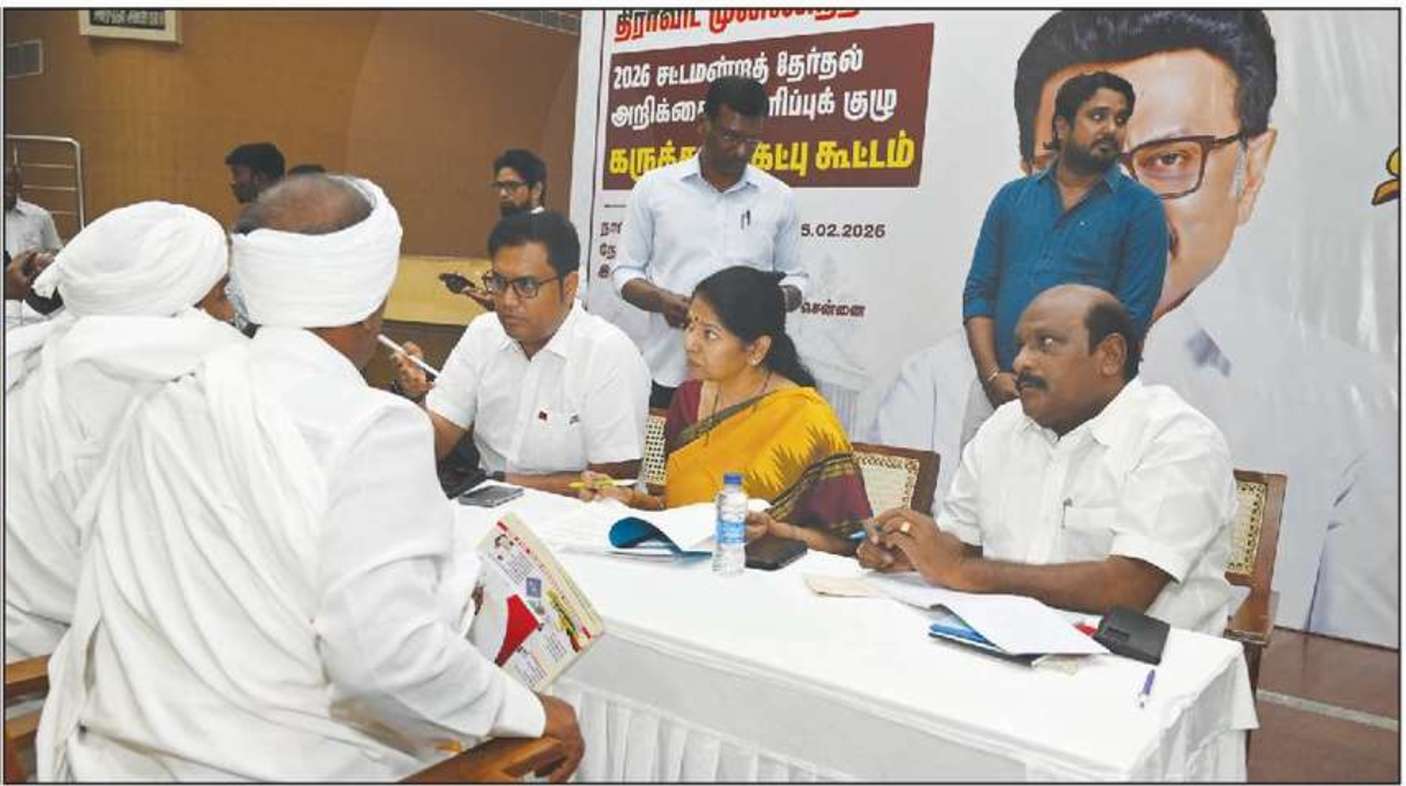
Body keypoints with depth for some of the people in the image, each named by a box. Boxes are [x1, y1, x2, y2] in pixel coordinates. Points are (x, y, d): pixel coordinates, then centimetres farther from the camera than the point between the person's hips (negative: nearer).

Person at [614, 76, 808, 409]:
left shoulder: (779, 198, 6)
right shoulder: (653, 187, 3)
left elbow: (794, 278, 13)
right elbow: (625, 272, 6)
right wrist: (661, 300, -14)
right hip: (667, 374, 0)